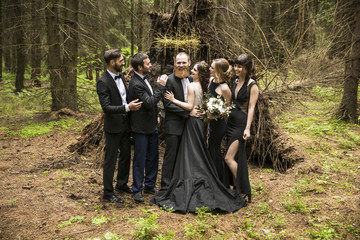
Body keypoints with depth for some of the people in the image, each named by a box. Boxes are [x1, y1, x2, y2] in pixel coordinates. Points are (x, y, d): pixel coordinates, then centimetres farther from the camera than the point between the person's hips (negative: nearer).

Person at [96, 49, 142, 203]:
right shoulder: (103, 83, -19)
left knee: (126, 155, 18)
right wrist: (127, 107, -29)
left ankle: (122, 184, 36)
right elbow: (106, 107, -25)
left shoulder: (121, 75, 6)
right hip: (113, 126, -8)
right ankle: (108, 192, 16)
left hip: (125, 123, 8)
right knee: (111, 159, 3)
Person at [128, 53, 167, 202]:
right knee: (140, 159, 3)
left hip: (151, 125, 9)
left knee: (153, 157, 16)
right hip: (141, 128, -9)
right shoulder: (136, 84, -22)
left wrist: (155, 117, 14)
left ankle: (150, 185, 30)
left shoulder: (143, 79, 8)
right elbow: (149, 103, -26)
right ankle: (137, 190, 16)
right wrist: (161, 87, -22)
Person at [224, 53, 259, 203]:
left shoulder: (252, 85, -8)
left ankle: (243, 193, 1)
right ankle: (239, 191, 20)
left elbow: (251, 108, -13)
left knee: (229, 158, -11)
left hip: (241, 124, -8)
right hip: (231, 122, 8)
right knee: (237, 159, 11)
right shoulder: (236, 83, 14)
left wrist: (247, 128, -19)